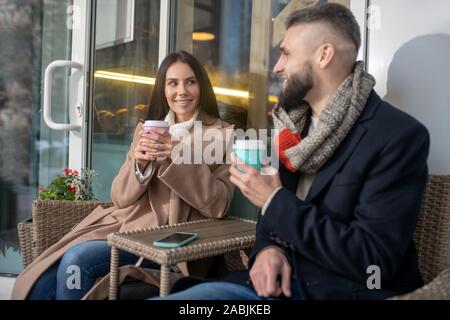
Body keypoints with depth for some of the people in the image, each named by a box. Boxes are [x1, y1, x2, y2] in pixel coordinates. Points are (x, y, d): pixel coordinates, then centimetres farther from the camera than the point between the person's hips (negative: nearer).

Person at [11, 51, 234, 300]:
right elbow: (121, 198, 9)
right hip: (125, 224, 4)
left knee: (77, 259, -24)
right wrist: (139, 161, -12)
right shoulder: (147, 129, 14)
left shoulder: (222, 134, 1)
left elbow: (218, 205, -9)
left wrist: (178, 156, -20)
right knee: (41, 283, -16)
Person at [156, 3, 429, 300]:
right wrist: (268, 248, -7)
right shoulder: (295, 123, 7)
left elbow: (373, 261, -20)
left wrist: (275, 200, -17)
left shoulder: (401, 135, -15)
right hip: (283, 281, 6)